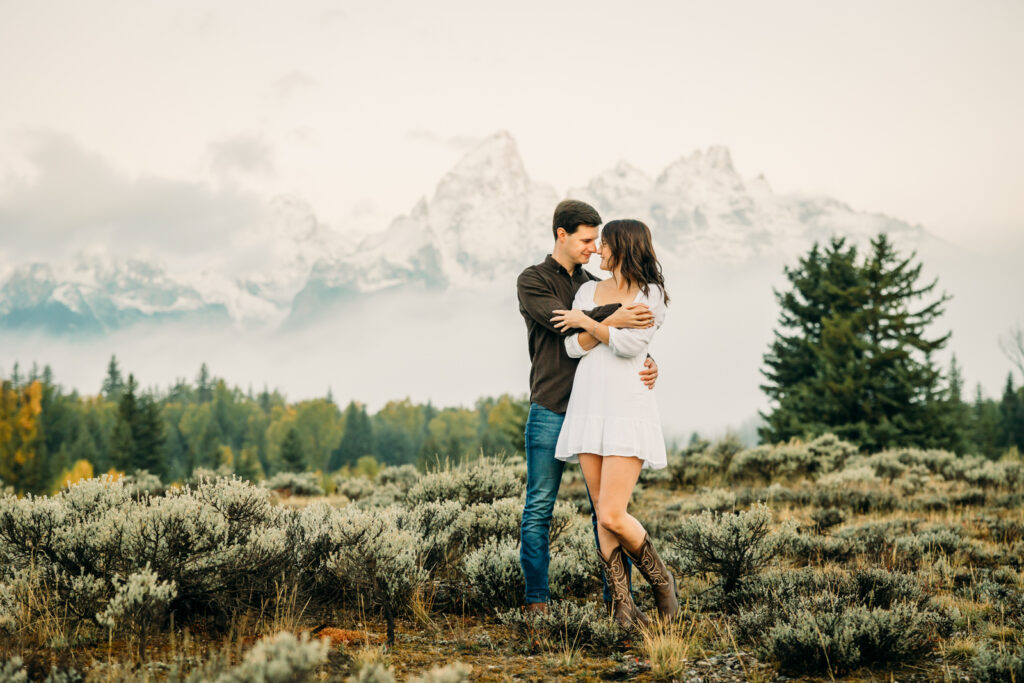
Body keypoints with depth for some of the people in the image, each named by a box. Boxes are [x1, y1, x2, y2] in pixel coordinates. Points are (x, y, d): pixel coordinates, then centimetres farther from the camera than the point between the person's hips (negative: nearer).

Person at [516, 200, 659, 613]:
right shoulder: (532, 281, 3)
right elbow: (561, 322, -14)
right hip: (550, 412, -4)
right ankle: (537, 600, 5)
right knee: (539, 508, -1)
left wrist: (649, 365, -13)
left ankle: (617, 596, 4)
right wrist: (614, 318, -28)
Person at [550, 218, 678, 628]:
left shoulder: (651, 295, 0)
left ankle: (660, 579, 11)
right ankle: (622, 602, 6)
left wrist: (587, 322, -4)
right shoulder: (588, 292, 14)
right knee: (605, 516, 0)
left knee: (612, 516, -13)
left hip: (628, 412, -5)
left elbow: (631, 344, -14)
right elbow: (573, 347, 2)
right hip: (588, 409, 5)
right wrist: (612, 319, -10)